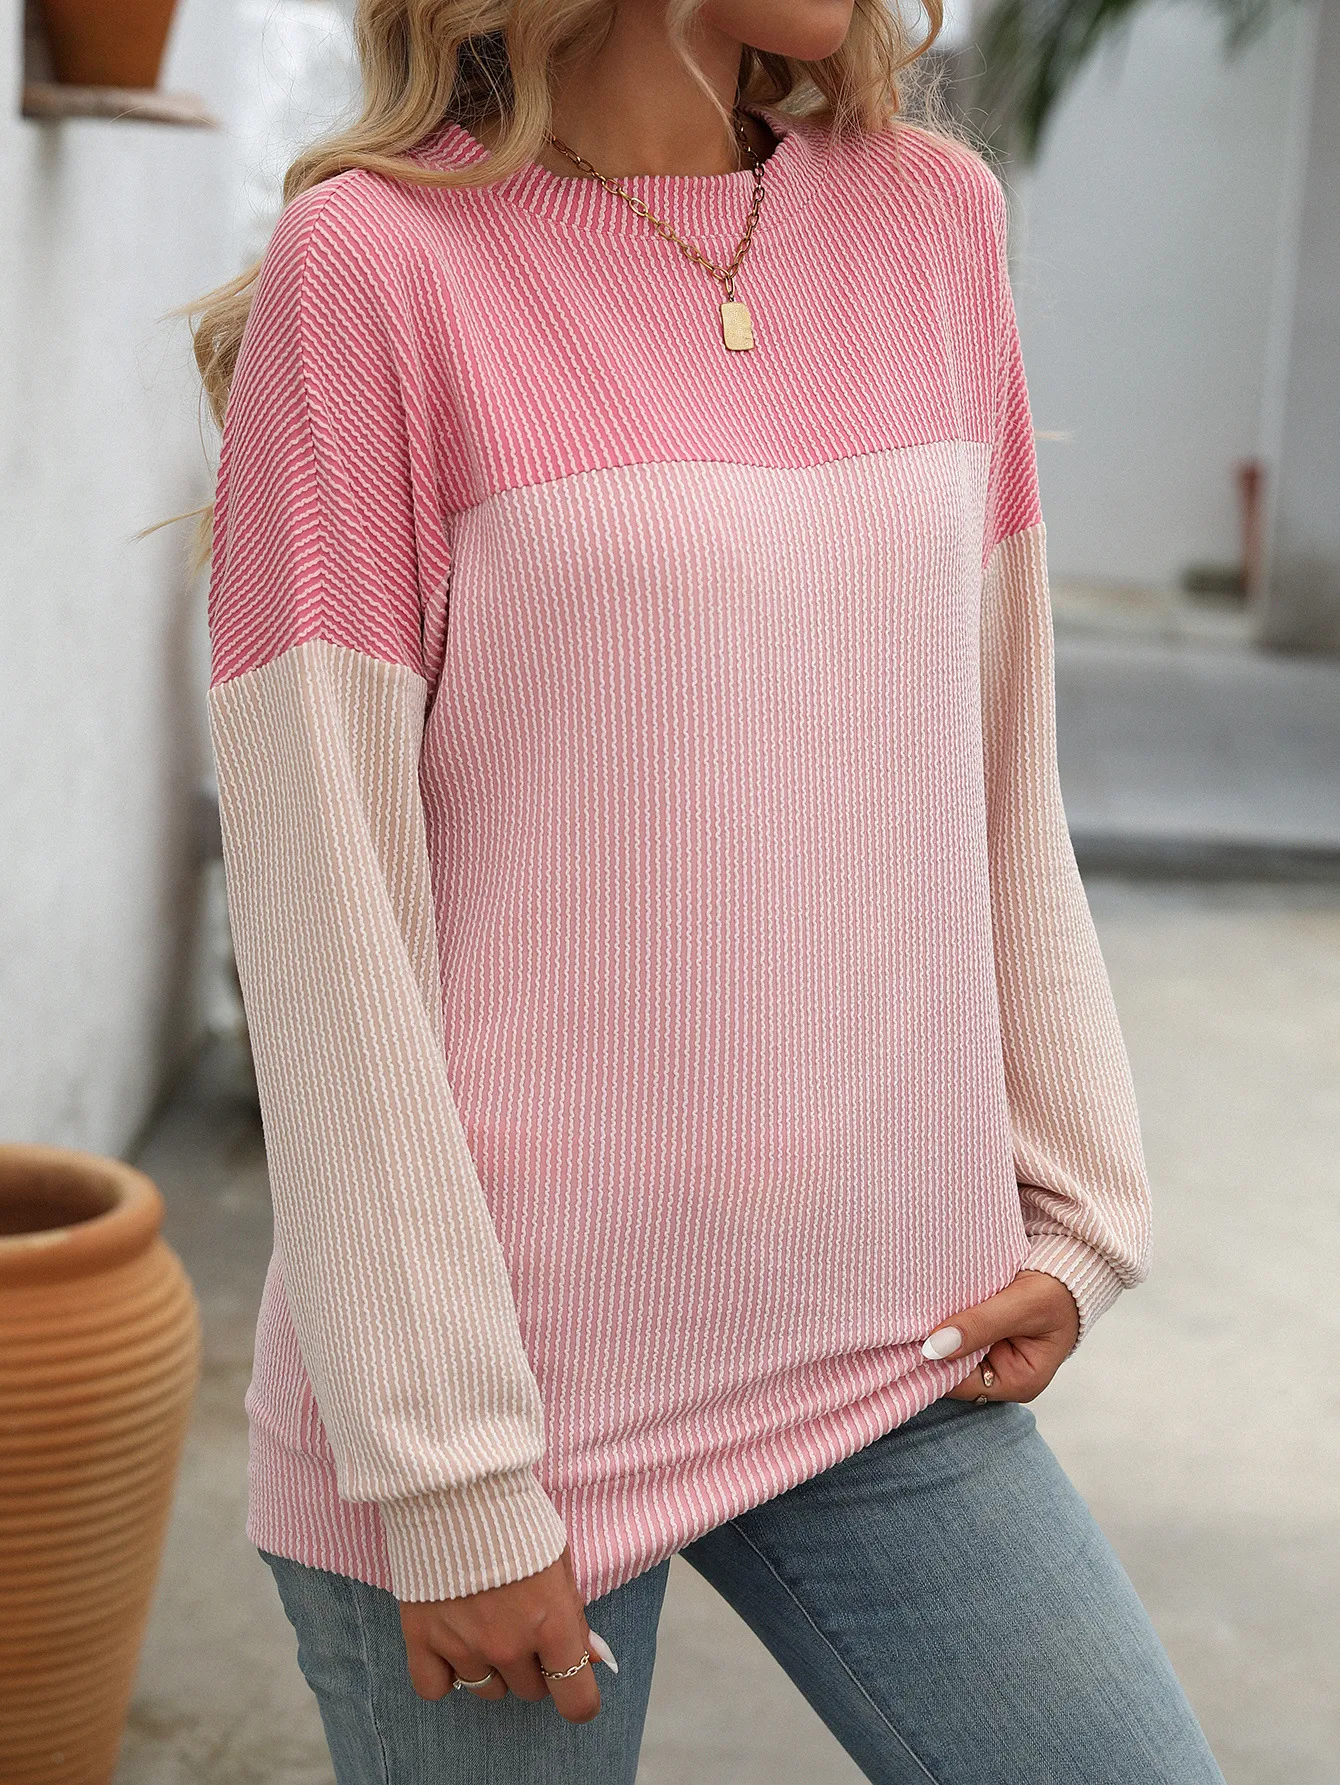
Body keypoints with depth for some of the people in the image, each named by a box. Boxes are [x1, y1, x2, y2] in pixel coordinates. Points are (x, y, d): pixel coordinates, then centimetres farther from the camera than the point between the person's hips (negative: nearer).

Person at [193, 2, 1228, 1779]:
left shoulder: (929, 218, 6)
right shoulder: (373, 265, -9)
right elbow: (322, 906, -11)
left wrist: (1073, 1208, 10)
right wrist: (448, 1471, -11)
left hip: (883, 1370, 5)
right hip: (512, 1396, -4)